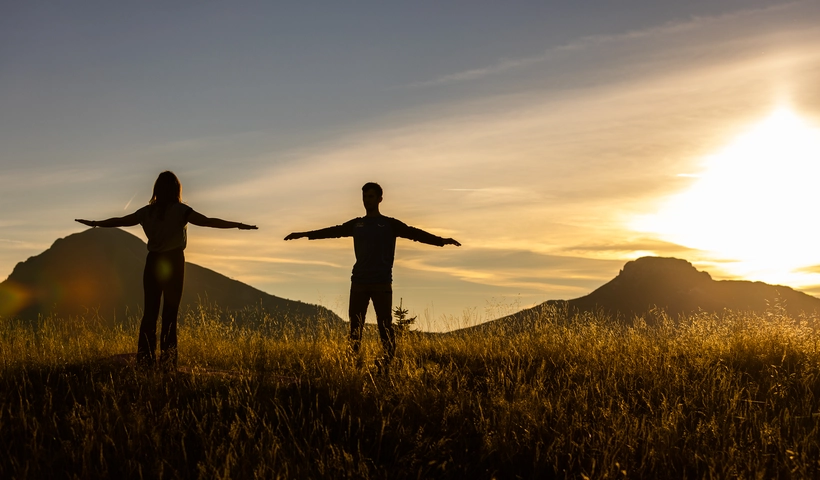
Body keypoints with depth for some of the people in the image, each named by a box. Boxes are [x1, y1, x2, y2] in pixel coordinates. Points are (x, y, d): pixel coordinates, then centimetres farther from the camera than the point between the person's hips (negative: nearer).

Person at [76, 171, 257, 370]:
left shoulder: (147, 211, 6)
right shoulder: (180, 210, -7)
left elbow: (120, 221, 15)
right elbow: (207, 221, -16)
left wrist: (95, 223, 31)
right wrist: (238, 225, -18)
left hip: (153, 262, 4)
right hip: (174, 262, -4)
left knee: (150, 311, 7)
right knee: (170, 312, -1)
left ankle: (145, 359, 6)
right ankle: (167, 359, -3)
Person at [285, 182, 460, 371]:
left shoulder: (390, 224, 4)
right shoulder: (356, 224, 13)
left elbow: (414, 233, -5)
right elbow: (333, 231, 18)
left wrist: (441, 240, -16)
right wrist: (304, 234, 19)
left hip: (382, 282, -3)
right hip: (359, 282, 3)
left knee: (385, 323, -5)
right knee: (355, 323, 3)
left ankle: (389, 359, -4)